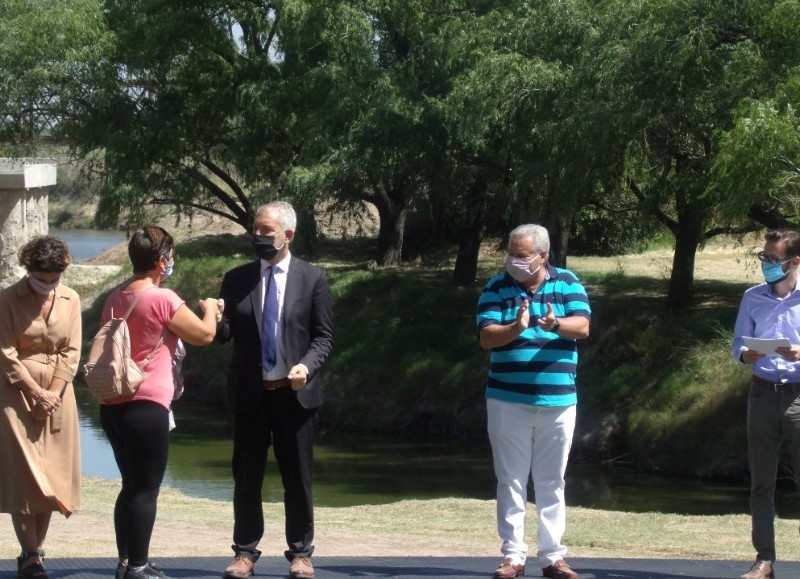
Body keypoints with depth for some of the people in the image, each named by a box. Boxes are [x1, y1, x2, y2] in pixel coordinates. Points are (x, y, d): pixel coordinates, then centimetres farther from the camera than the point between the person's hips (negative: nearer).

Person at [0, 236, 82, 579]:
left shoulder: (70, 300, 2)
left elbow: (72, 351, 3)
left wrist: (54, 392, -8)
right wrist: (36, 392, -12)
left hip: (58, 394, 3)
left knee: (53, 475, 2)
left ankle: (35, 551, 10)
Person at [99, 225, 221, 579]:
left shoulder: (115, 299, 10)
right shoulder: (162, 299, -13)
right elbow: (204, 334, -4)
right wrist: (210, 310, 16)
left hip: (113, 404, 8)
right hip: (147, 406, -8)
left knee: (131, 485, 16)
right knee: (146, 488, -2)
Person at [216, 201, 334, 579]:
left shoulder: (312, 278, 0)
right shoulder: (236, 279, 5)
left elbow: (324, 336, 0)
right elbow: (226, 331, 3)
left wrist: (307, 365, -18)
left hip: (295, 393, -2)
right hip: (249, 393, 2)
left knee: (297, 478, 6)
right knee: (246, 477, 6)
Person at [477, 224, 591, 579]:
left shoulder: (568, 284, 2)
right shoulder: (497, 287, 1)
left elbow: (582, 327, -9)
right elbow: (487, 337, -7)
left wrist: (555, 324, -30)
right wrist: (516, 328, -27)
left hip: (558, 400, 1)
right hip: (508, 400, -1)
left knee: (552, 482, 7)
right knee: (511, 480, 2)